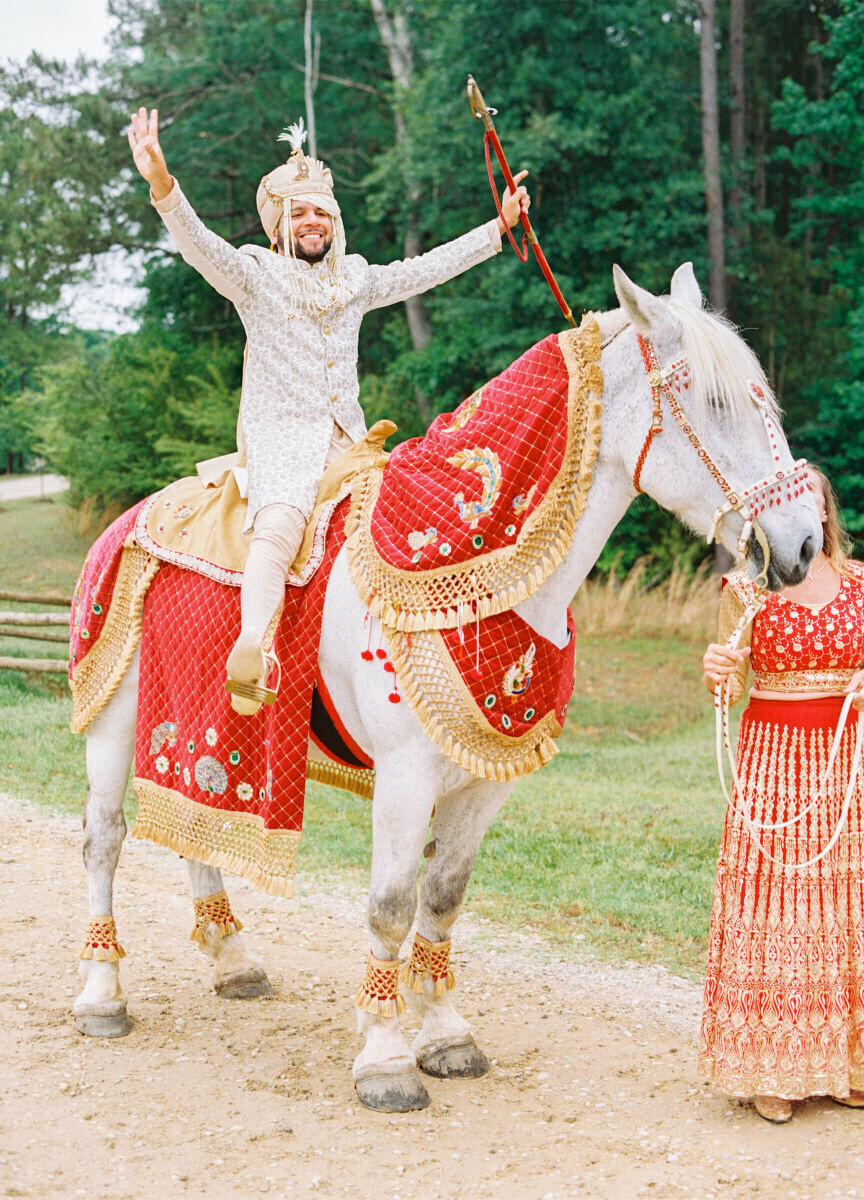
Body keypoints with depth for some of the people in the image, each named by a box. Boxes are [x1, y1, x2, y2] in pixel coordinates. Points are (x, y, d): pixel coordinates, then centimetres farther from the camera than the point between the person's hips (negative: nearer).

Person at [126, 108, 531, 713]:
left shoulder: (355, 279, 19)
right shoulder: (255, 275, 4)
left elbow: (425, 269, 24)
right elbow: (199, 244, -13)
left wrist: (500, 226, 25)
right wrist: (162, 184, -31)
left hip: (347, 442, 6)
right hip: (280, 440, -6)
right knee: (280, 526, -33)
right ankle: (250, 658, -48)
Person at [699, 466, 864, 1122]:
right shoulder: (747, 586, -1)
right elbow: (733, 688, -1)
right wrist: (718, 673, -22)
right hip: (773, 755, -2)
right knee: (771, 903, -1)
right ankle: (771, 1070, 10)